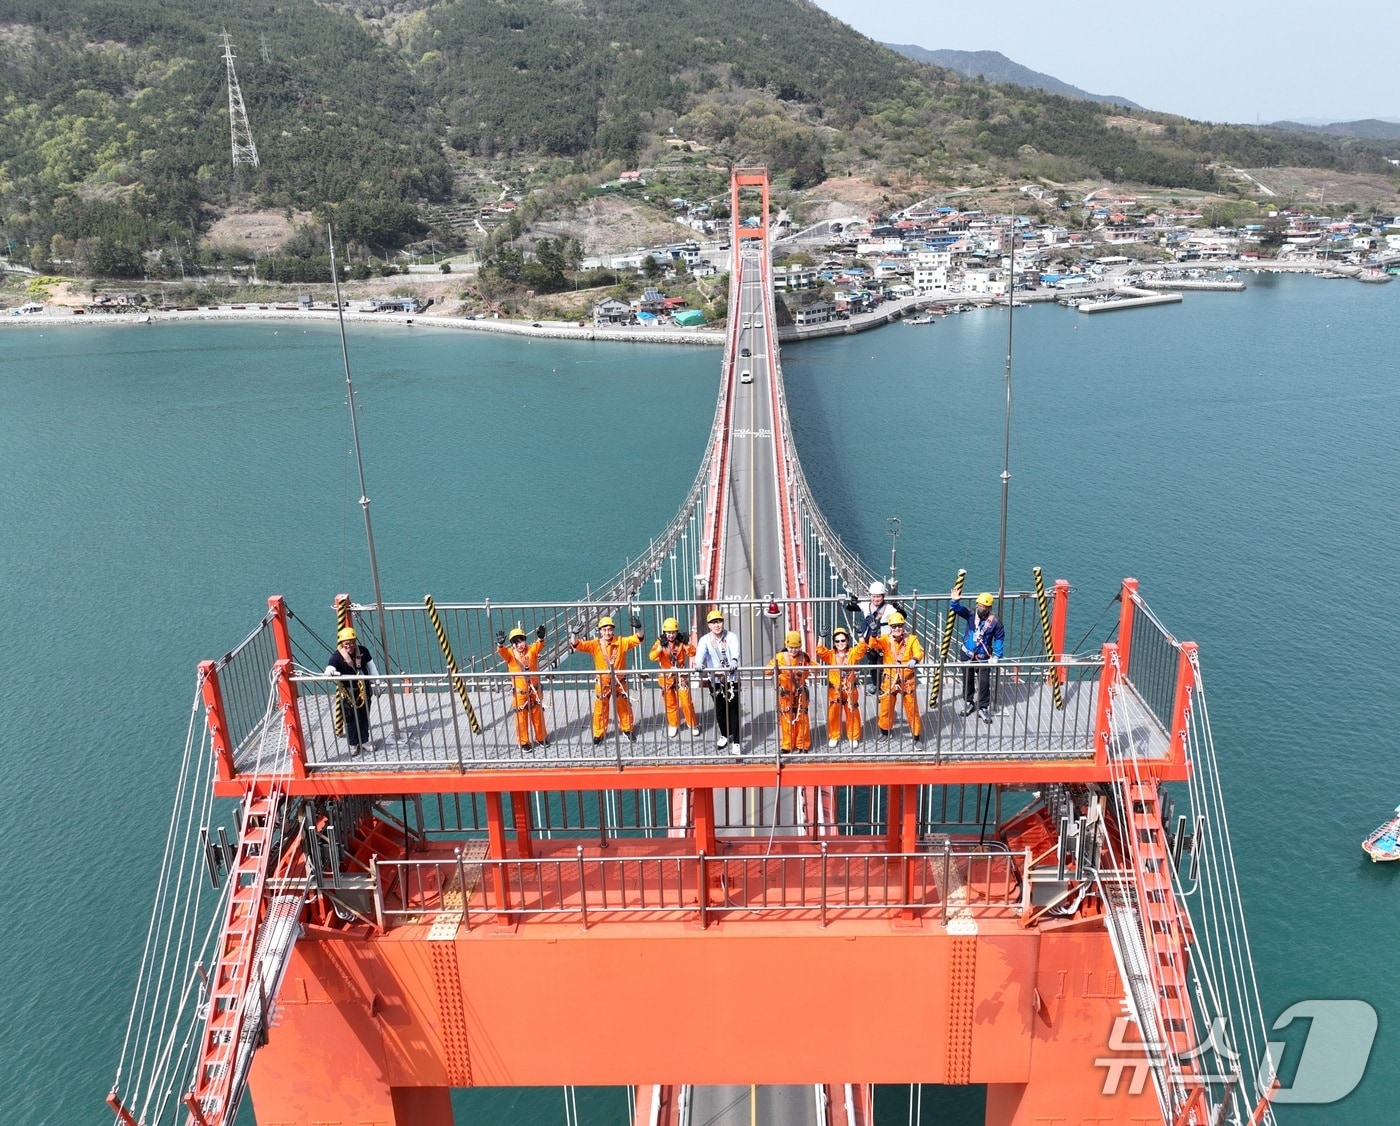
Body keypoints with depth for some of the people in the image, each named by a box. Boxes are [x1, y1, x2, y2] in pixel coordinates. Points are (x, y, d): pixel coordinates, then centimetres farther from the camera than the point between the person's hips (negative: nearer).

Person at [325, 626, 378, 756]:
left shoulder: (363, 651, -7)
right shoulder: (337, 656, -18)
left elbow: (371, 668, 4)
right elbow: (328, 671, -33)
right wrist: (333, 673, -56)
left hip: (364, 689, 3)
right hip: (348, 692, -3)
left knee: (364, 716, 14)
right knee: (350, 718, 5)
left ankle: (364, 741, 30)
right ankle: (353, 744, 22)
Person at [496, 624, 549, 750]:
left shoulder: (531, 650, -7)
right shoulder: (509, 653, -9)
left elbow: (539, 645, -25)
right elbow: (502, 651, -29)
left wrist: (540, 638, -48)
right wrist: (500, 644, -52)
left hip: (534, 690, 1)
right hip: (519, 692, -1)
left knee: (538, 715, 15)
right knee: (521, 718, 7)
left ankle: (541, 737, 33)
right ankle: (523, 741, 22)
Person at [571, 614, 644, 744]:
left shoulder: (621, 642, -9)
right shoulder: (595, 644, -8)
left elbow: (637, 639, -18)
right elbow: (579, 645, -18)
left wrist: (638, 629, -39)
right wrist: (574, 635, -39)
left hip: (619, 682, 1)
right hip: (602, 683, 0)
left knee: (624, 707, 16)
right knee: (600, 709, 8)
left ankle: (627, 730, 36)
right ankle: (598, 734, 23)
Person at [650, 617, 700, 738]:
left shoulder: (681, 641, -7)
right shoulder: (660, 642, -8)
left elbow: (692, 653, -15)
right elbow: (652, 656, -21)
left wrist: (687, 644, -31)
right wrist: (660, 647, -37)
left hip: (681, 676, -1)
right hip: (666, 677, 1)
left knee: (686, 702, -2)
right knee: (670, 703, 12)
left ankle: (693, 725, 14)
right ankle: (673, 726, 28)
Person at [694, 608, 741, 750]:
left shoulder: (731, 637, -4)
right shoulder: (705, 639, -2)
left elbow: (735, 650, -25)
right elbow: (700, 652, -22)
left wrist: (734, 661, -47)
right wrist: (698, 663, -45)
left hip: (731, 679, -2)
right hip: (714, 680, 2)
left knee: (733, 710, -2)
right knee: (719, 710, 15)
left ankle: (736, 741, 5)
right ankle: (725, 735, 37)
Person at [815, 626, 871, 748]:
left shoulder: (853, 653, -2)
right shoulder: (830, 654, -2)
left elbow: (862, 649, -20)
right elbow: (820, 651, -19)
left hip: (850, 690, 0)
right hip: (834, 690, 0)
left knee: (852, 715, 9)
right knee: (833, 715, 7)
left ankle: (853, 737, 24)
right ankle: (833, 737, 23)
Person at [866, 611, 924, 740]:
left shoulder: (911, 639, -6)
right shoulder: (885, 639, -4)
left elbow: (919, 652, -18)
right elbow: (874, 645, -21)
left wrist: (914, 660, -41)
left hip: (907, 681, -1)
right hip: (889, 680, 1)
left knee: (912, 709, 6)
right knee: (886, 708, 13)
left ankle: (917, 735, 20)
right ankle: (885, 731, 35)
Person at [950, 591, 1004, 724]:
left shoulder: (995, 621, -12)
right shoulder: (971, 615, -7)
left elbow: (999, 639, -3)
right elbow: (958, 609, -20)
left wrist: (996, 656, -6)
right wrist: (954, 601, -44)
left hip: (983, 657, -3)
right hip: (967, 654, 3)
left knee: (984, 683, -2)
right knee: (967, 680, 15)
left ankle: (983, 708, 12)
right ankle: (969, 702, 34)